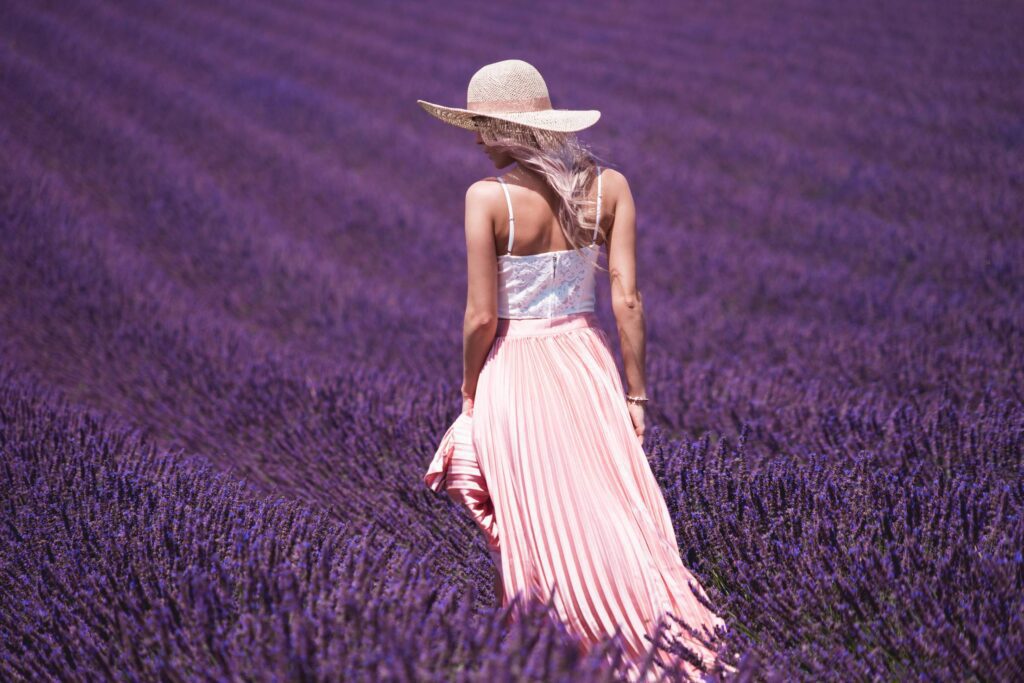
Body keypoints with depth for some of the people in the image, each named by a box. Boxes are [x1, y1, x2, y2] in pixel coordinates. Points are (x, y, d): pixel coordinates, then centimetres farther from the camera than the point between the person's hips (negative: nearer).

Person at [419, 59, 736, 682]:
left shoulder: (488, 197, -14)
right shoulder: (609, 186, -4)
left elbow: (482, 315, -13)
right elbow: (627, 300, -5)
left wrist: (469, 391, 2)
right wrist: (637, 391, 3)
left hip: (514, 372, -3)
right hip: (588, 363, 4)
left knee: (533, 528, 9)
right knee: (615, 513, 13)